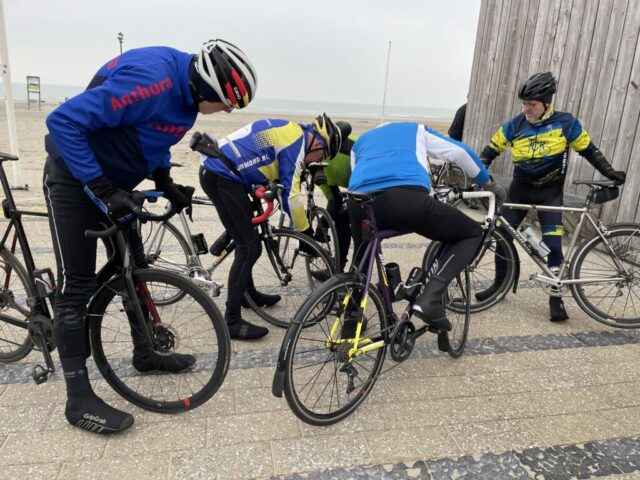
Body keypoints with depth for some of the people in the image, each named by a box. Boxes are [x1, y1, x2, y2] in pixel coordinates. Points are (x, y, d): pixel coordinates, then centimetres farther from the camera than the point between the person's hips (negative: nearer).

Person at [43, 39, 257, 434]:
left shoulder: (186, 86, -3)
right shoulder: (150, 81, -31)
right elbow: (64, 122, -30)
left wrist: (165, 182, 2)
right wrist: (101, 190, -30)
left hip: (115, 181, 9)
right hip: (77, 180, -9)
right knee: (78, 286, -5)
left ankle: (144, 354, 31)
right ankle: (79, 399, 5)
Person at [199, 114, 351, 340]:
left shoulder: (289, 131, 18)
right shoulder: (297, 142, -11)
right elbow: (291, 194, -14)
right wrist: (305, 230, -3)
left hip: (215, 169, 11)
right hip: (222, 176, -11)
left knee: (248, 237, 21)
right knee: (250, 247, -10)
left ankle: (249, 293, 37)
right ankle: (232, 321, -6)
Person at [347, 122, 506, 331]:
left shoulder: (361, 141, 41)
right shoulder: (416, 130, 36)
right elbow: (460, 152, 28)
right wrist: (490, 184, 40)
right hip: (408, 198, -3)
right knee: (473, 233, 18)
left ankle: (351, 323, 37)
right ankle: (430, 298, 0)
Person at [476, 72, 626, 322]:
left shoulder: (566, 123, -11)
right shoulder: (515, 124, -8)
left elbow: (588, 150, 0)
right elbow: (491, 150, 1)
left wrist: (610, 173, -6)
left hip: (550, 191, -2)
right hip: (520, 188, 2)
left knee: (552, 244, -10)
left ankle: (556, 297, 5)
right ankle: (500, 283, 19)